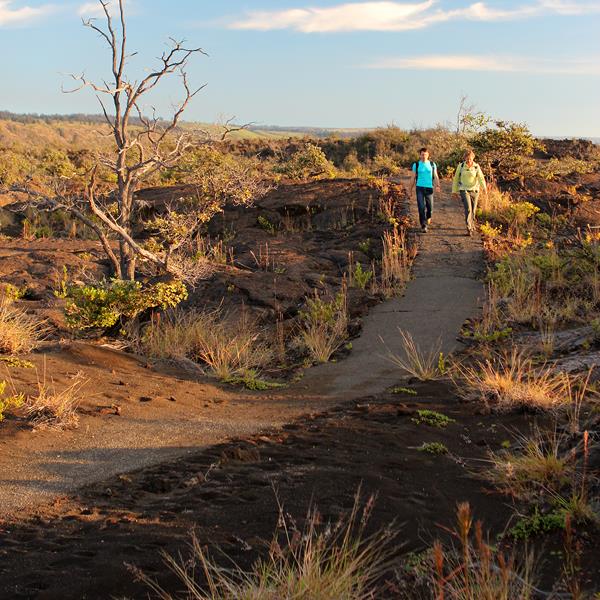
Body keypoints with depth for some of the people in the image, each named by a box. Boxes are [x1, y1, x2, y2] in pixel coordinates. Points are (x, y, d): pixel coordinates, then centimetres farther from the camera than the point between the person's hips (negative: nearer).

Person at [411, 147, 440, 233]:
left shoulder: (432, 164, 6)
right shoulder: (416, 165, 4)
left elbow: (435, 176, 5)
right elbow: (414, 177, 11)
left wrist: (437, 186, -12)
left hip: (429, 188, 1)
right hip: (419, 188, -1)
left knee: (430, 207, 5)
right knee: (421, 207, -8)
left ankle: (428, 217, 39)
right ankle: (423, 226, -6)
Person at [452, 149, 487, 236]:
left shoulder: (476, 167, -6)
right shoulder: (461, 166, -6)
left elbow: (481, 178, -17)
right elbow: (456, 178, 3)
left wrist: (484, 188, -34)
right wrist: (454, 191, 5)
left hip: (474, 190, 2)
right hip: (464, 190, -2)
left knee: (473, 210, 13)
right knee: (468, 209, -18)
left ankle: (471, 224, 41)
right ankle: (469, 229, -20)